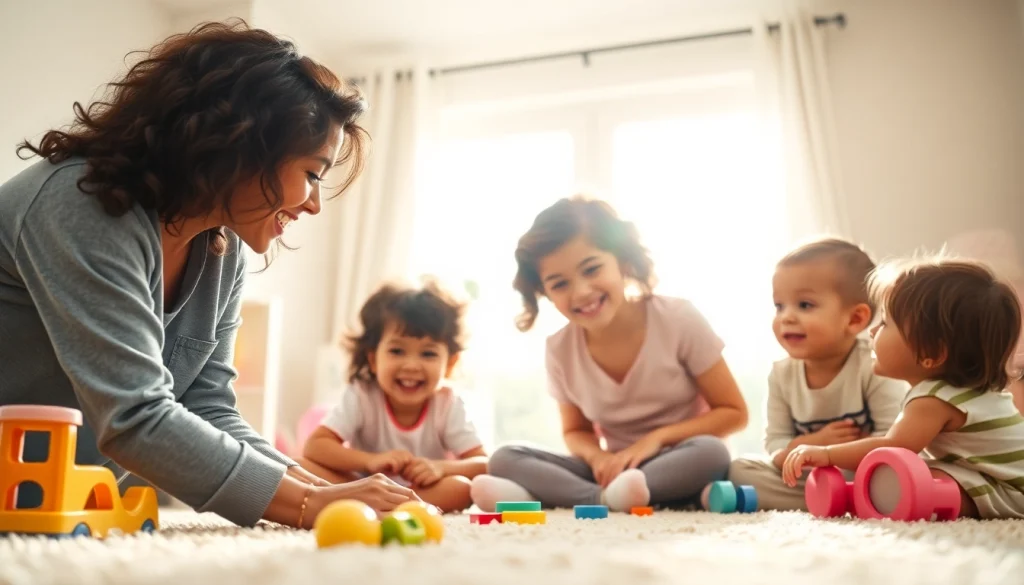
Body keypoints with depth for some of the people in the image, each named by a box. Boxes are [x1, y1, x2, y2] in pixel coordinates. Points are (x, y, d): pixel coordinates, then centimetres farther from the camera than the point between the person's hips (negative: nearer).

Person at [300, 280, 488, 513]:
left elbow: (483, 464, -15)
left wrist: (440, 467, -35)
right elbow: (314, 446, -21)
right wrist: (370, 461, -36)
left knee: (461, 488, -32)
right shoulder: (361, 396, -15)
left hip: (426, 492, 1)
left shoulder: (448, 404, -13)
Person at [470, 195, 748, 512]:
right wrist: (596, 455, -15)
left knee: (711, 453, -38)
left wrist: (656, 438, -22)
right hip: (615, 470, 2)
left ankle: (550, 494, -39)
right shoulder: (560, 350, -6)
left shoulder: (678, 319, -14)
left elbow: (733, 413, -8)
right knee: (504, 459, -17)